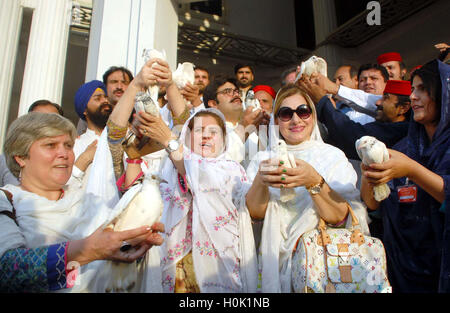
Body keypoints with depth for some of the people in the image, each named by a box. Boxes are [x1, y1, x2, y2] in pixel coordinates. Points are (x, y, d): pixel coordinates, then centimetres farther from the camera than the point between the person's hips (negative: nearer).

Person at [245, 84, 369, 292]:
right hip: (275, 258, 0)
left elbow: (340, 217, -10)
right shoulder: (264, 158, 6)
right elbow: (255, 213, -5)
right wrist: (260, 180, -23)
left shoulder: (332, 156, 1)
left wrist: (314, 181, -26)